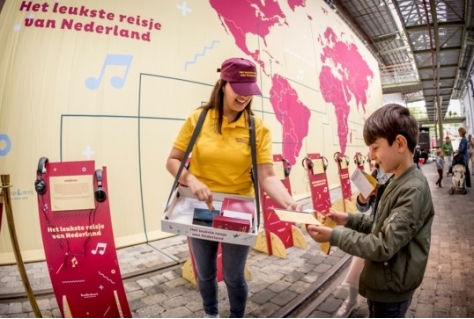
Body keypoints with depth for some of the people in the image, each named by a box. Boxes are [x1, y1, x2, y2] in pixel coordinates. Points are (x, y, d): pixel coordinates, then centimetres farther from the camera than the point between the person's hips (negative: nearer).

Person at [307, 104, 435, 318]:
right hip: (382, 284, 8)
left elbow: (384, 246, -28)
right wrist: (351, 220, -1)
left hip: (391, 290, -8)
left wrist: (334, 236, -26)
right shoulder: (398, 181, 2)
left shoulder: (413, 189, -26)